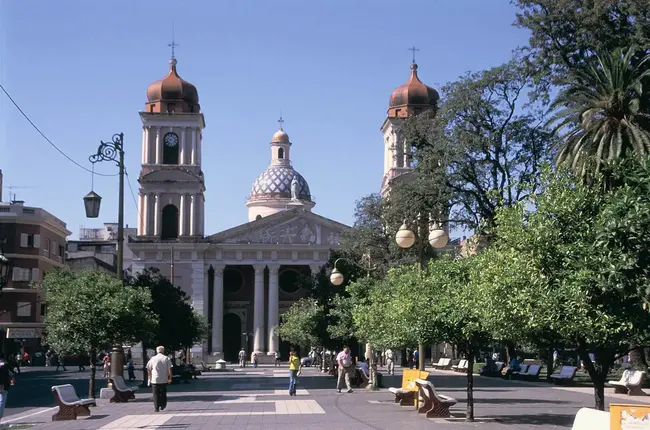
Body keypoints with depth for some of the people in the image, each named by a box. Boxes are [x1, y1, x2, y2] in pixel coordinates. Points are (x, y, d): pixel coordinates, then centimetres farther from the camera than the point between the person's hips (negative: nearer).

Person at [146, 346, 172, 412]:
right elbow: (170, 369, -6)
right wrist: (170, 378, 1)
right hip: (164, 379, 0)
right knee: (163, 393, 17)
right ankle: (163, 406, 17)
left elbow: (148, 369, 3)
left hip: (154, 379, 0)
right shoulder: (166, 358, -1)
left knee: (156, 394, 4)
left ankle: (156, 408, -1)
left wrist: (150, 377, 14)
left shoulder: (153, 359, 0)